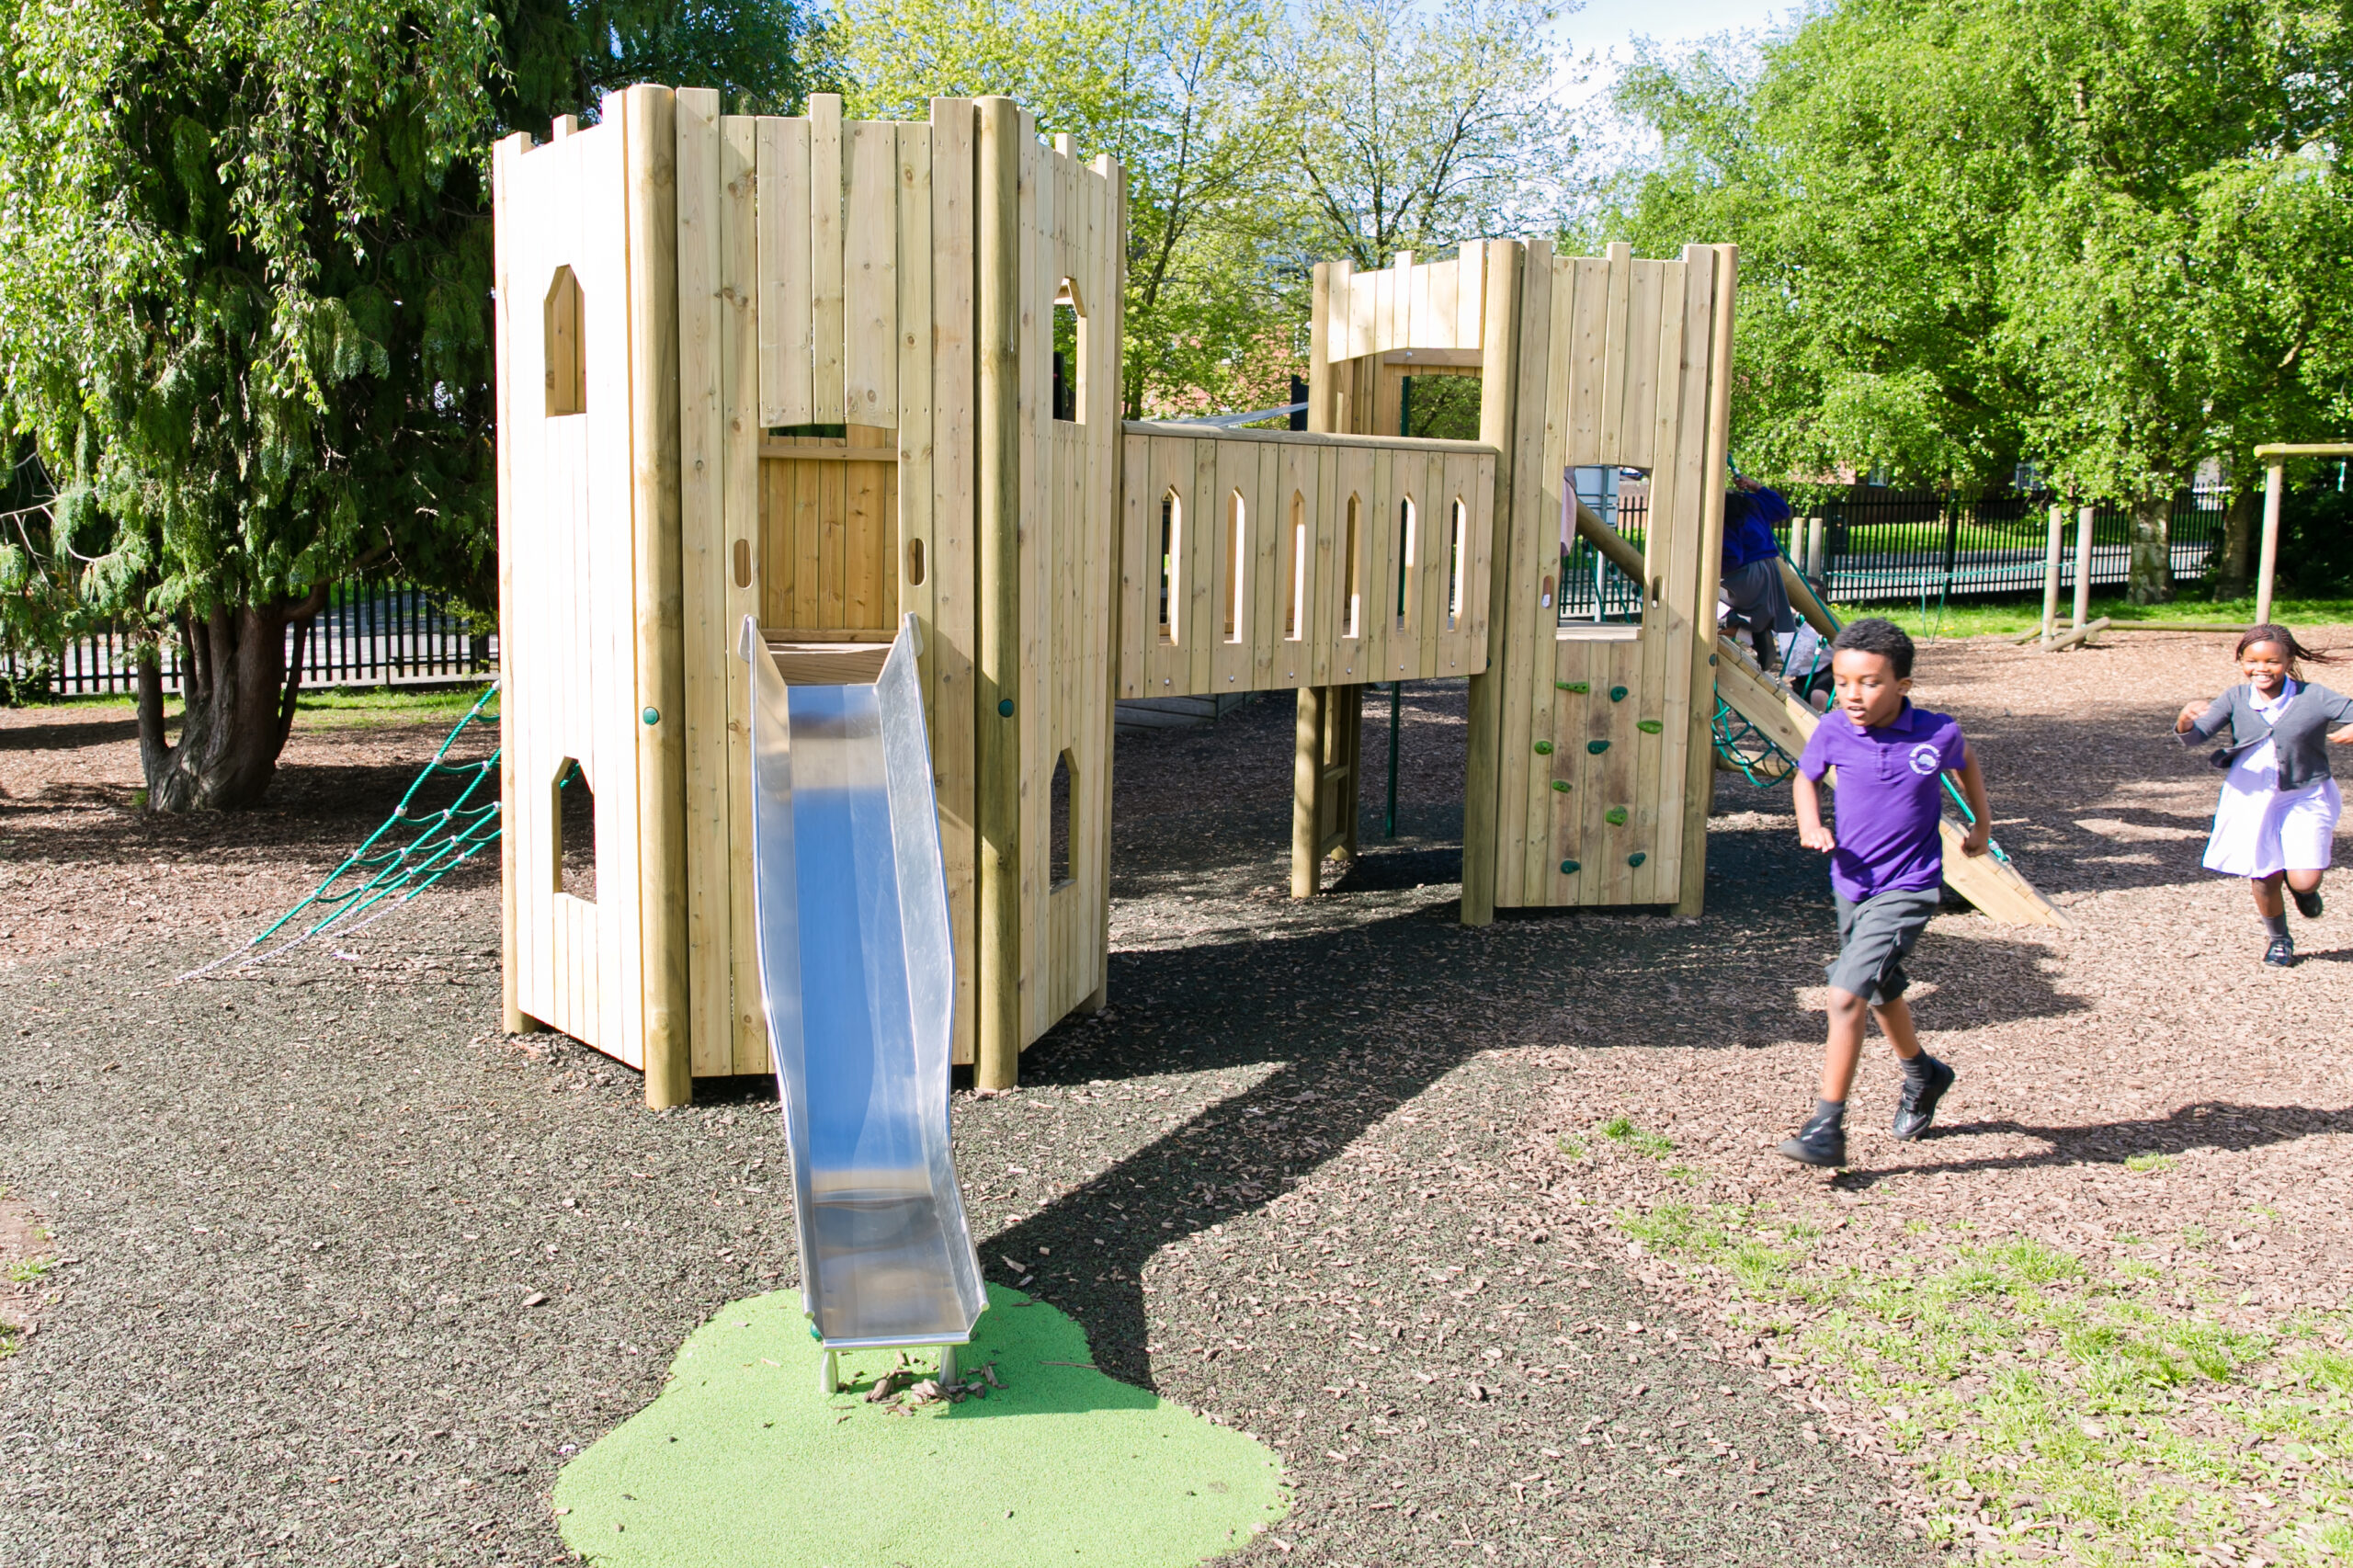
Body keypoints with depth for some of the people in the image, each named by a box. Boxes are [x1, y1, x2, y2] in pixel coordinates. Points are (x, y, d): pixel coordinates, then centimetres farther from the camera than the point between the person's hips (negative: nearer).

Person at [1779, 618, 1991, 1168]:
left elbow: (1966, 761, 10)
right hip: (1852, 883, 5)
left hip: (1907, 889, -5)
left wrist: (1982, 823, 20)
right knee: (1882, 993, 25)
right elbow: (1805, 776, 9)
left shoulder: (1936, 735, -14)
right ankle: (1922, 1076, 54)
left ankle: (1827, 1127, -12)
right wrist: (1809, 823, -10)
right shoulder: (1834, 730, -11)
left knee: (1846, 994, -18)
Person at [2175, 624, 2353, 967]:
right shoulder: (2236, 699, -8)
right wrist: (2186, 722, -39)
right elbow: (2195, 737, -15)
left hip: (2304, 799, -2)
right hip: (2251, 799, 2)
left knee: (2304, 881, -12)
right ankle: (2279, 939, 37)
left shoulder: (2314, 698, -13)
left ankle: (2303, 888, 28)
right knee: (2264, 880, 9)